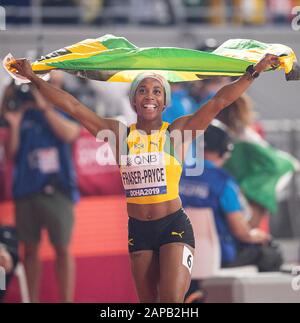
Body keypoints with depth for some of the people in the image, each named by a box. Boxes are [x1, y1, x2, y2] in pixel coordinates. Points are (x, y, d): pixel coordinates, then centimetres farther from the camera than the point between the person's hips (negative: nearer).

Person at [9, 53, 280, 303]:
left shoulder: (178, 131, -2)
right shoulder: (118, 133, 4)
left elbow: (219, 101, -7)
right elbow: (73, 106, 5)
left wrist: (255, 71, -13)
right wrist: (33, 78, 6)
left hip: (174, 227, -3)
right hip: (138, 230, 3)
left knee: (172, 301, -19)